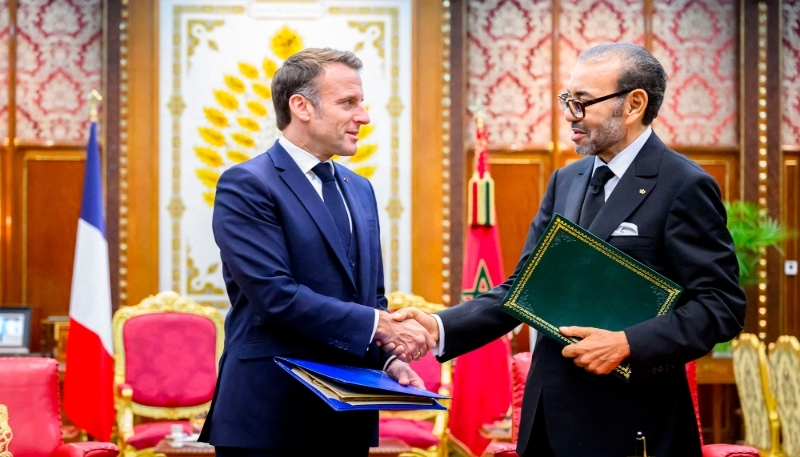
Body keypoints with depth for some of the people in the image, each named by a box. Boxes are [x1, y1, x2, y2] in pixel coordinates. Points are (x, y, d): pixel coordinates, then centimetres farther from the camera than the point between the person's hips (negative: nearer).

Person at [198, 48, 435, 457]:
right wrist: (379, 327, -18)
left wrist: (389, 359, -1)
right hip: (271, 416, -7)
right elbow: (274, 295, -19)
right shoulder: (246, 186, -9)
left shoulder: (359, 189, 16)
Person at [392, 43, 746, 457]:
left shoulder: (684, 187, -9)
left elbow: (722, 305, -13)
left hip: (629, 424, -6)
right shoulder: (565, 181, 11)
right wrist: (441, 328, -4)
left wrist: (628, 344, -23)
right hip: (551, 417, 6)